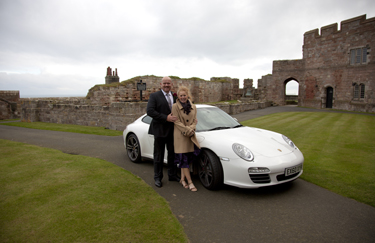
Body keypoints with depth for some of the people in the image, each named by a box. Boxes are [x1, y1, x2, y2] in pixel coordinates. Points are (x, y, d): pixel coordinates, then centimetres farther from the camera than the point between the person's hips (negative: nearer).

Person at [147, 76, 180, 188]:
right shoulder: (154, 96, -5)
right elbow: (150, 111, -16)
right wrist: (166, 118, -22)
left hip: (173, 131, 5)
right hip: (160, 130, -5)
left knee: (173, 154, 15)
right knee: (158, 155, 7)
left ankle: (172, 175, 30)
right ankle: (157, 177, 20)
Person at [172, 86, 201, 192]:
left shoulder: (193, 107, 10)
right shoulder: (175, 106, -5)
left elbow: (195, 120, 8)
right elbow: (177, 121, -9)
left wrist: (191, 129, -11)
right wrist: (187, 130, -14)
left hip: (191, 136, 5)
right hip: (180, 136, -4)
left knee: (186, 159, 8)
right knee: (183, 159, -2)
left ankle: (182, 179, 22)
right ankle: (190, 182, 3)